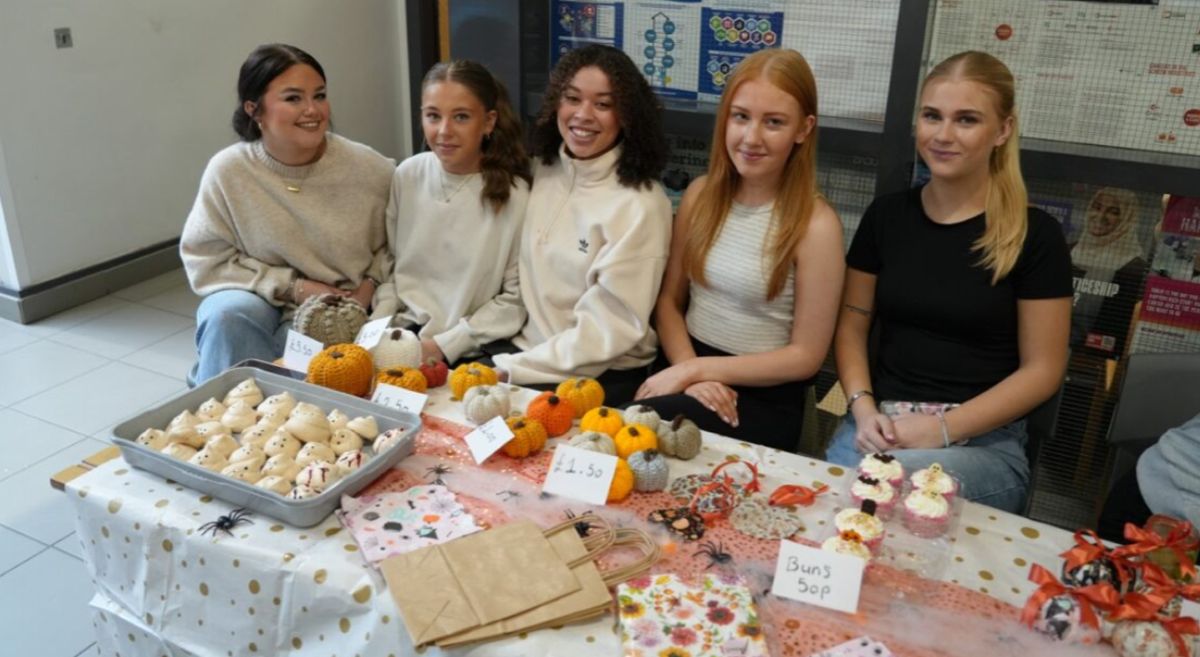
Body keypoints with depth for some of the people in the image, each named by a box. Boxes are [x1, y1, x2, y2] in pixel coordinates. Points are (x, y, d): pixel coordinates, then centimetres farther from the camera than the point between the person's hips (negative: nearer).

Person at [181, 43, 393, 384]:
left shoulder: (369, 168, -11)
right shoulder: (228, 171, -11)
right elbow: (206, 262, -8)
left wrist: (369, 285, -15)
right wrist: (293, 287, -16)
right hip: (262, 300, 1)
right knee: (228, 314, -31)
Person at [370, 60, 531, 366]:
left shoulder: (515, 196, -12)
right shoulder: (407, 176, 2)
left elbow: (516, 299, -8)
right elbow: (391, 263, 11)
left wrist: (445, 345, -12)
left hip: (470, 351, -4)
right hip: (403, 332, 4)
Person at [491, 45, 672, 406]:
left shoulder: (639, 205, -15)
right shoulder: (544, 171, 4)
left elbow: (609, 330, -16)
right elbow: (526, 277, 8)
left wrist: (512, 370, -15)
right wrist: (509, 360, -5)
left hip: (602, 379, -5)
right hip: (529, 353, 6)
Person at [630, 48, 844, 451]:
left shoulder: (815, 224, -12)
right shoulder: (701, 194, 3)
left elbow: (805, 356, -9)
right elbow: (669, 299, 7)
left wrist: (694, 369, -14)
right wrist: (690, 372, -11)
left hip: (764, 398, -4)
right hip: (689, 373, 4)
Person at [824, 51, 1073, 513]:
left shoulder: (1033, 235, -2)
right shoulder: (887, 215, 8)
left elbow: (1042, 369, -2)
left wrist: (943, 429, -13)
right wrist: (864, 409, -6)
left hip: (982, 440, -2)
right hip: (879, 426, 3)